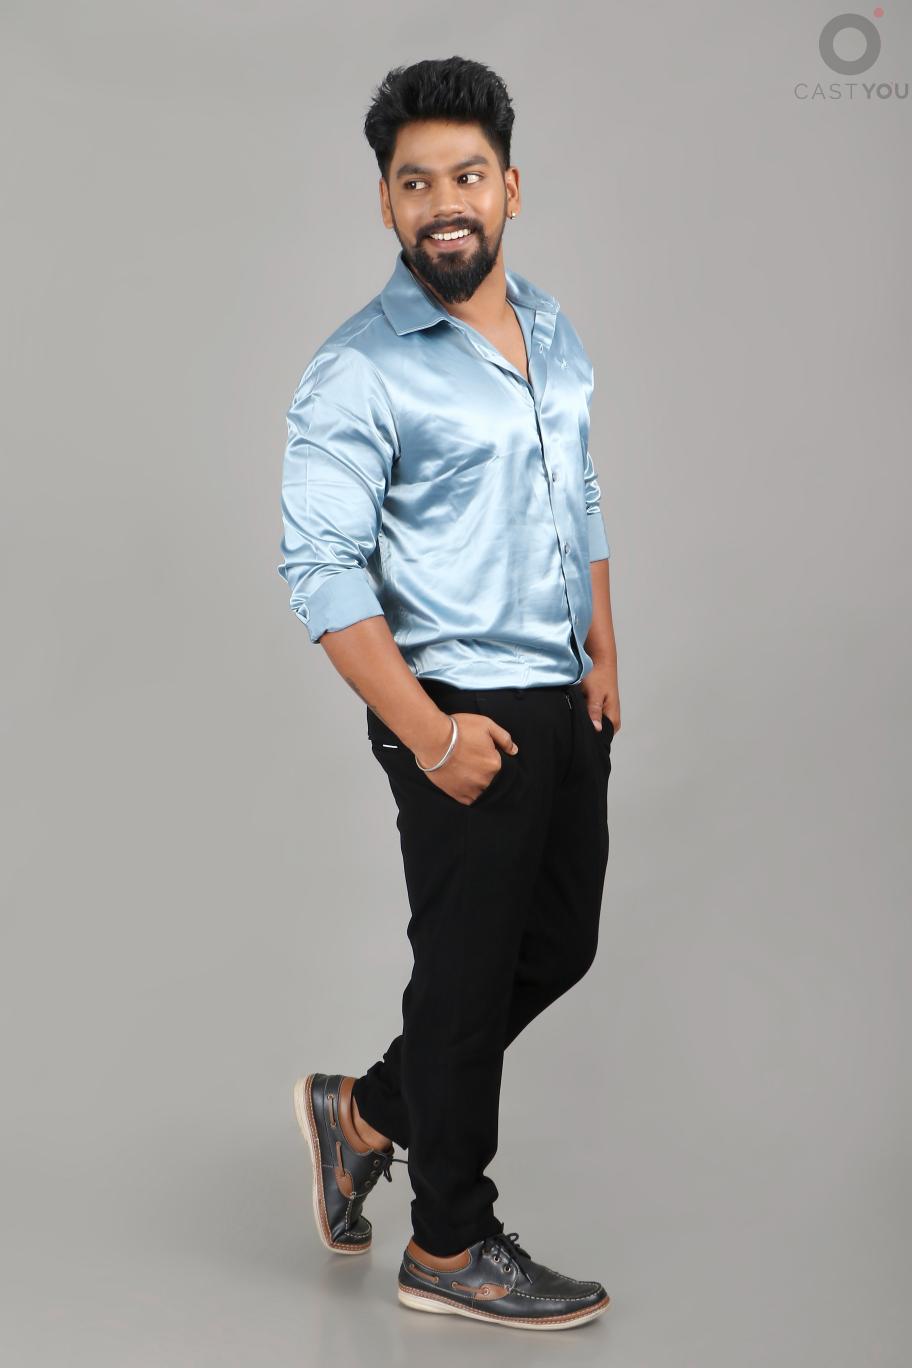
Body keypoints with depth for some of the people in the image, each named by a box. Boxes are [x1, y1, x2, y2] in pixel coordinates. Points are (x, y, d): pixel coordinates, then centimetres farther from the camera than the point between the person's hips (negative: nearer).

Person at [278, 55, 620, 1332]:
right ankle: (451, 1249, 20)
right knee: (469, 974, 3)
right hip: (462, 713, -8)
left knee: (559, 946, 16)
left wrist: (603, 652, 8)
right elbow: (323, 569, -18)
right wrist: (429, 733, -22)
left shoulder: (552, 327, 8)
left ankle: (364, 1112, 34)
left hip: (567, 701, 8)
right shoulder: (358, 372, -14)